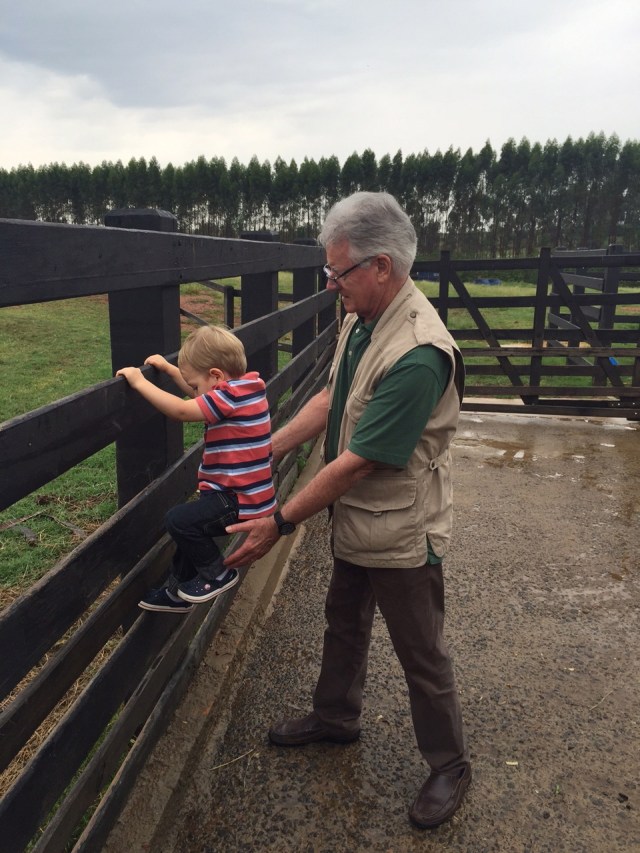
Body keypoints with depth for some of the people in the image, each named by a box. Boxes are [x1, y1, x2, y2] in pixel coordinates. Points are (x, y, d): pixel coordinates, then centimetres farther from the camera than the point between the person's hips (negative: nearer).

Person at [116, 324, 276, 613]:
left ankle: (217, 575, 7)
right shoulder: (244, 386, 7)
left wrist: (140, 382, -17)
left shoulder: (231, 395, -22)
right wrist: (169, 368, 17)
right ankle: (177, 591, 35)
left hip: (242, 501, -11)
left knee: (180, 520, -14)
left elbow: (180, 410, -25)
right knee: (191, 519, 20)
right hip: (245, 492, 11)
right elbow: (201, 395, 23)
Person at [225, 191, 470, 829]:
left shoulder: (418, 354, -32)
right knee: (343, 622, 27)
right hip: (356, 520, 9)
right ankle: (335, 717, 53)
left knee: (420, 653, 12)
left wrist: (279, 525, -21)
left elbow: (356, 462, -29)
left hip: (400, 535, -9)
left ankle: (449, 765, 38)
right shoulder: (362, 319, -3)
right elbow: (329, 399, 5)